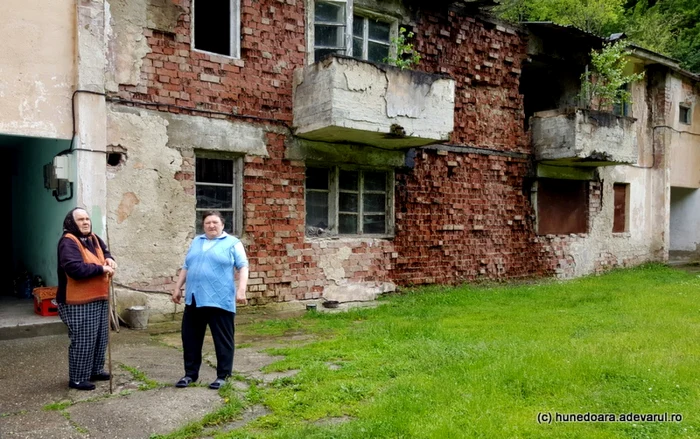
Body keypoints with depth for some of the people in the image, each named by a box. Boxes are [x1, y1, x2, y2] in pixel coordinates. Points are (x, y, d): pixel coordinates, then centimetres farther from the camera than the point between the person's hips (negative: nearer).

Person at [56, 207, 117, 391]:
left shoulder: (93, 239, 11)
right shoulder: (68, 242, -17)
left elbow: (105, 252, 27)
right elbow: (75, 269, -30)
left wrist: (109, 259, 3)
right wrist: (101, 269, -20)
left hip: (99, 299, 9)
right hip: (79, 303, -9)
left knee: (100, 339, 18)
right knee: (82, 342, -3)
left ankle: (95, 370, 33)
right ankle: (77, 379, 10)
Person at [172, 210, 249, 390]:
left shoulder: (232, 243, 0)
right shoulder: (196, 242, 17)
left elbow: (243, 267, -6)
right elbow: (186, 267, 21)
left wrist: (241, 290, -17)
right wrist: (177, 288, 15)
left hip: (220, 300, -5)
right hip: (194, 299, 6)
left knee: (222, 340, 3)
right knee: (190, 338, 11)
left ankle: (223, 375, 14)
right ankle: (191, 373, 25)